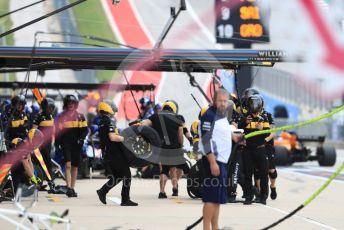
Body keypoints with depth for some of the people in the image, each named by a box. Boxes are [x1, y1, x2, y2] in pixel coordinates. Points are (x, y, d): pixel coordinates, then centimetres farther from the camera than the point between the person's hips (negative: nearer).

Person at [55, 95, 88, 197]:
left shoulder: (80, 116, 8)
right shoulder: (61, 116, 5)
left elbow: (85, 130, 8)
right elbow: (57, 131, 7)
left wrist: (81, 138, -8)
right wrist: (57, 143, 1)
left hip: (76, 144, 2)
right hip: (66, 144, -2)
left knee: (75, 166, 7)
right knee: (68, 165, -16)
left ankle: (72, 189, 16)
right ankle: (68, 188, -22)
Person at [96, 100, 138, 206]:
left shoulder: (102, 122, 15)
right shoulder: (109, 121, -15)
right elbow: (112, 137, -25)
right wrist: (126, 138, -18)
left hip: (107, 154, 9)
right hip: (115, 153, -9)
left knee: (117, 176, 19)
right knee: (127, 175, -2)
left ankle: (102, 191, 10)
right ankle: (125, 199, -3)